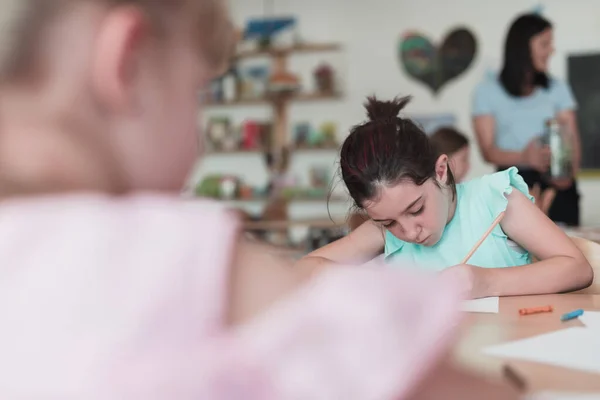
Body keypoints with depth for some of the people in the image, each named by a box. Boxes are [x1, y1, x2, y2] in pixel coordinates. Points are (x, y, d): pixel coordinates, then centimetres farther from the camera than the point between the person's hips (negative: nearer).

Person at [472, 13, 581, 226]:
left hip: (557, 185, 2)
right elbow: (488, 150, -2)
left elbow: (572, 139, 4)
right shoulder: (488, 91, 5)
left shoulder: (557, 88, 12)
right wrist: (523, 157, -22)